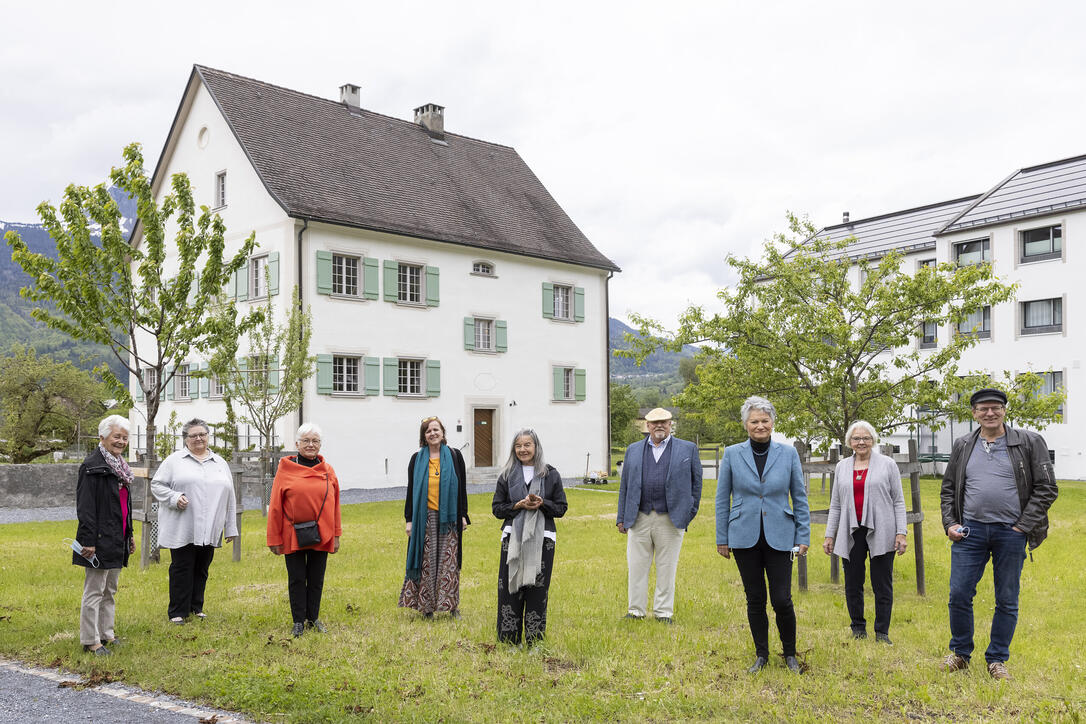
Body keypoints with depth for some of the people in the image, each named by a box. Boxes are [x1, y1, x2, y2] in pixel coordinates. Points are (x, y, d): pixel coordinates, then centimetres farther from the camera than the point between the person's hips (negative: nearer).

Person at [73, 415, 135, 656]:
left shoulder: (119, 465, 14)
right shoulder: (92, 466, -13)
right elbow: (85, 507, -17)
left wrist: (129, 534, 21)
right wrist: (88, 541, -20)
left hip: (117, 541, 9)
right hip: (100, 541, -9)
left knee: (110, 591, 16)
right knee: (94, 591, -1)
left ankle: (106, 634, 26)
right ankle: (90, 640, 7)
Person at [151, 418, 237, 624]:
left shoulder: (220, 463, 15)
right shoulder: (174, 461, 4)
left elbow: (229, 497, 16)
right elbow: (157, 485, 3)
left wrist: (231, 528, 12)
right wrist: (174, 498, -16)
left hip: (209, 530, 4)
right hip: (182, 530, -3)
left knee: (201, 570, 10)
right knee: (182, 569, -2)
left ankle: (196, 607, 21)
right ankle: (178, 612, 6)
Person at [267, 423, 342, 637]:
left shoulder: (328, 471, 5)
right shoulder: (285, 469, -3)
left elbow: (334, 505, 9)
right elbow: (275, 506, -2)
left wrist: (336, 535, 8)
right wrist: (274, 539, -3)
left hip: (321, 535, 2)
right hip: (293, 536, -2)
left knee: (316, 579, 10)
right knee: (297, 579, 6)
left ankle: (313, 619, 24)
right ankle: (298, 622, 17)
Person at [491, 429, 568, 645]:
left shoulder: (551, 475, 6)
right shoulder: (507, 475, 8)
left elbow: (561, 508, 7)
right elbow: (496, 508, 7)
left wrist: (542, 503, -12)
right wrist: (518, 505, -10)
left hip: (541, 538, -1)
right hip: (513, 537, 1)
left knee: (537, 589, 1)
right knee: (510, 588, 0)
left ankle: (535, 640, 11)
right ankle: (509, 639, 11)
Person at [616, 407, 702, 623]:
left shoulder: (688, 449, 6)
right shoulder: (633, 450, 12)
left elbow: (696, 482, 8)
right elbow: (625, 485, 13)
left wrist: (689, 514, 3)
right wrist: (622, 518, 9)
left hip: (671, 520, -2)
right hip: (639, 519, 2)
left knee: (666, 569, 6)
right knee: (636, 567, 5)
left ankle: (664, 613, 17)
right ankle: (635, 611, 17)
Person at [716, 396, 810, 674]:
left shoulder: (788, 453, 1)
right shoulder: (732, 454, 1)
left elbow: (800, 498, 5)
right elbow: (722, 498, 5)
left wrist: (803, 537, 1)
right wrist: (722, 538, 3)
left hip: (779, 537, 0)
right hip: (745, 537, 1)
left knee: (782, 600, -2)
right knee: (755, 599, 8)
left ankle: (790, 654, 20)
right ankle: (761, 655, 24)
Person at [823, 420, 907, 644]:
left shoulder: (887, 465, 4)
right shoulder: (842, 467, 13)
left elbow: (898, 501, 3)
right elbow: (835, 505, 16)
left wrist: (901, 533, -5)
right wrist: (829, 535, 11)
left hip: (880, 533, -2)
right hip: (851, 533, 3)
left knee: (882, 585, 1)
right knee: (853, 585, 5)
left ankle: (882, 632, 11)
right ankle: (858, 630, 18)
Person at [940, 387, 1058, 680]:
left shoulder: (1029, 443, 1)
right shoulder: (962, 446, 9)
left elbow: (1046, 488, -1)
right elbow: (948, 489, 15)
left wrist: (1023, 527, -7)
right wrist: (950, 524, 3)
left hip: (1011, 533, -2)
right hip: (970, 530, 2)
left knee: (1007, 601, 7)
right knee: (959, 595, 0)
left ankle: (997, 659, 22)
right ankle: (960, 654, 19)